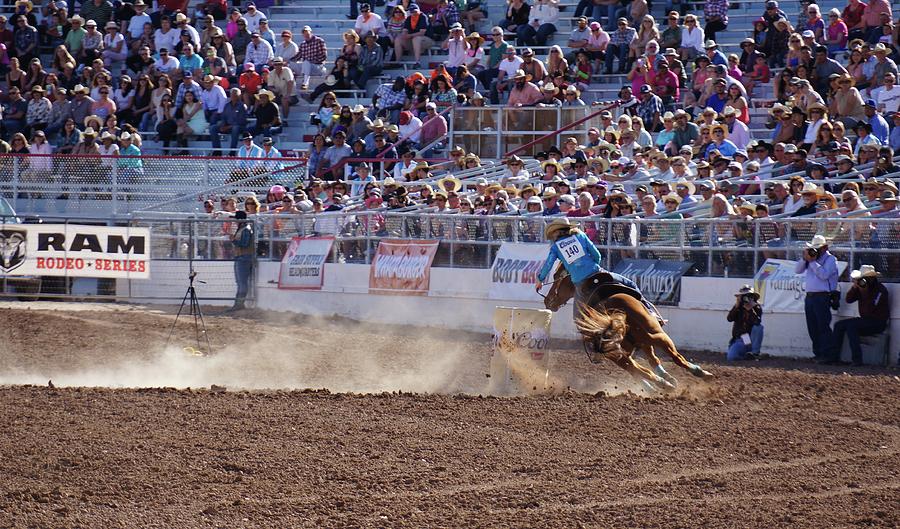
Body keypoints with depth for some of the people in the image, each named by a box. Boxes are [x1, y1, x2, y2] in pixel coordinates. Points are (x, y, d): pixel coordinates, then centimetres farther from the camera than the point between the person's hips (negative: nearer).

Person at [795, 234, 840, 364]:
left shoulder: (830, 259, -3)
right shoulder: (811, 257, 17)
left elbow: (824, 274, -18)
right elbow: (797, 270, 13)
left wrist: (813, 261, -14)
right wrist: (804, 259, -2)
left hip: (822, 297, -8)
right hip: (810, 296, 8)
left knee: (823, 327, -10)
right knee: (812, 328, 8)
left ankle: (829, 355, -9)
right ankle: (819, 354, 14)